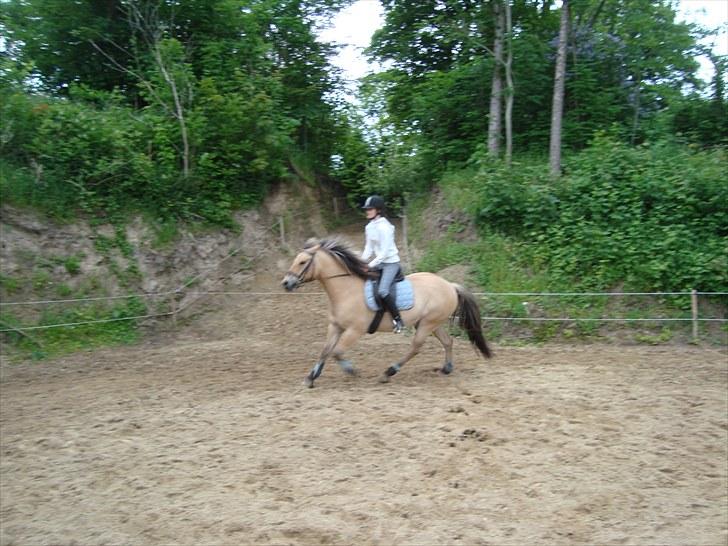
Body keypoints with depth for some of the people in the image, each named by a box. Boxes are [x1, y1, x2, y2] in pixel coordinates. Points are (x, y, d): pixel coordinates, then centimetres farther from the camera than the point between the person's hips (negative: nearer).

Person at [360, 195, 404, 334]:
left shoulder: (384, 227, -19)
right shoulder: (369, 227, 6)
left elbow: (385, 251, -21)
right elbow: (369, 247, 11)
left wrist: (371, 265, -23)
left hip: (391, 263, -10)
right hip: (378, 263, 10)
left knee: (382, 291, -27)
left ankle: (398, 319, -14)